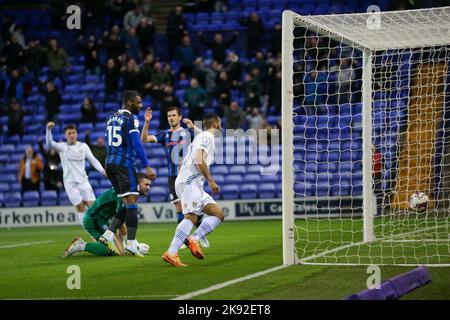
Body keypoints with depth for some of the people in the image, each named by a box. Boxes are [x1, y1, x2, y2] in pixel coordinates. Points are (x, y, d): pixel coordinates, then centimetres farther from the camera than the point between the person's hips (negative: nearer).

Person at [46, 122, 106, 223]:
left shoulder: (83, 146, 7)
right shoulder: (62, 147, 1)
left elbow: (93, 160, 5)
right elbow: (50, 143, -16)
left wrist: (103, 171, -11)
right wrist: (48, 129, -33)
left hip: (83, 181, 2)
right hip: (70, 183, -2)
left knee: (92, 205, -8)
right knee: (80, 207, -7)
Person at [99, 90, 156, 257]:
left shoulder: (111, 118, 18)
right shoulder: (131, 119, -7)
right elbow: (137, 144, -14)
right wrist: (147, 167, -14)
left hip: (109, 163, 8)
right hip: (124, 163, -8)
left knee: (126, 203, 12)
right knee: (131, 202, -8)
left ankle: (108, 234, 0)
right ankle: (131, 244, -14)